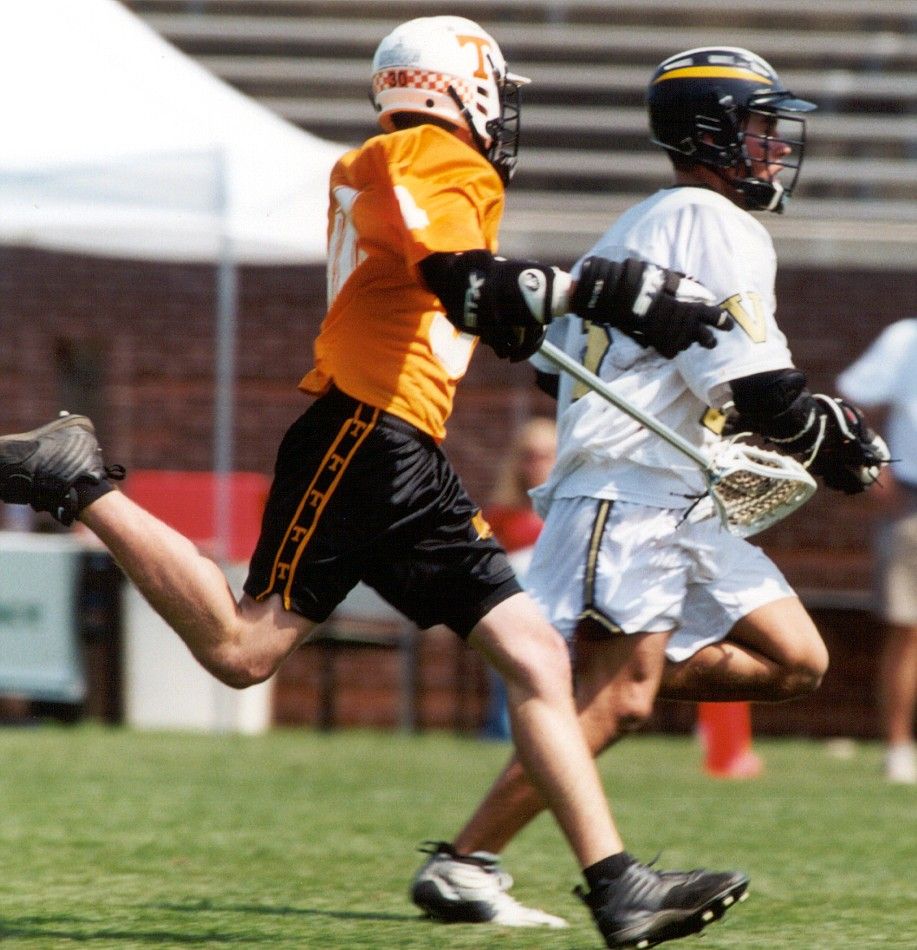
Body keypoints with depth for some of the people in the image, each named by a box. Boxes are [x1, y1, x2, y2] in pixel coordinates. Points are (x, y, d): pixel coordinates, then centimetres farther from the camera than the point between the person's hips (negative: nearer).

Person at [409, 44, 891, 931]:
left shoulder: (636, 229, 21)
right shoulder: (713, 226, -9)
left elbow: (553, 367, 24)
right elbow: (757, 385, -16)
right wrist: (835, 443, -1)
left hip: (676, 507, 10)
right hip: (632, 496, -10)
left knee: (795, 660, 5)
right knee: (615, 705, -15)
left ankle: (587, 674, 6)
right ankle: (460, 865, -13)